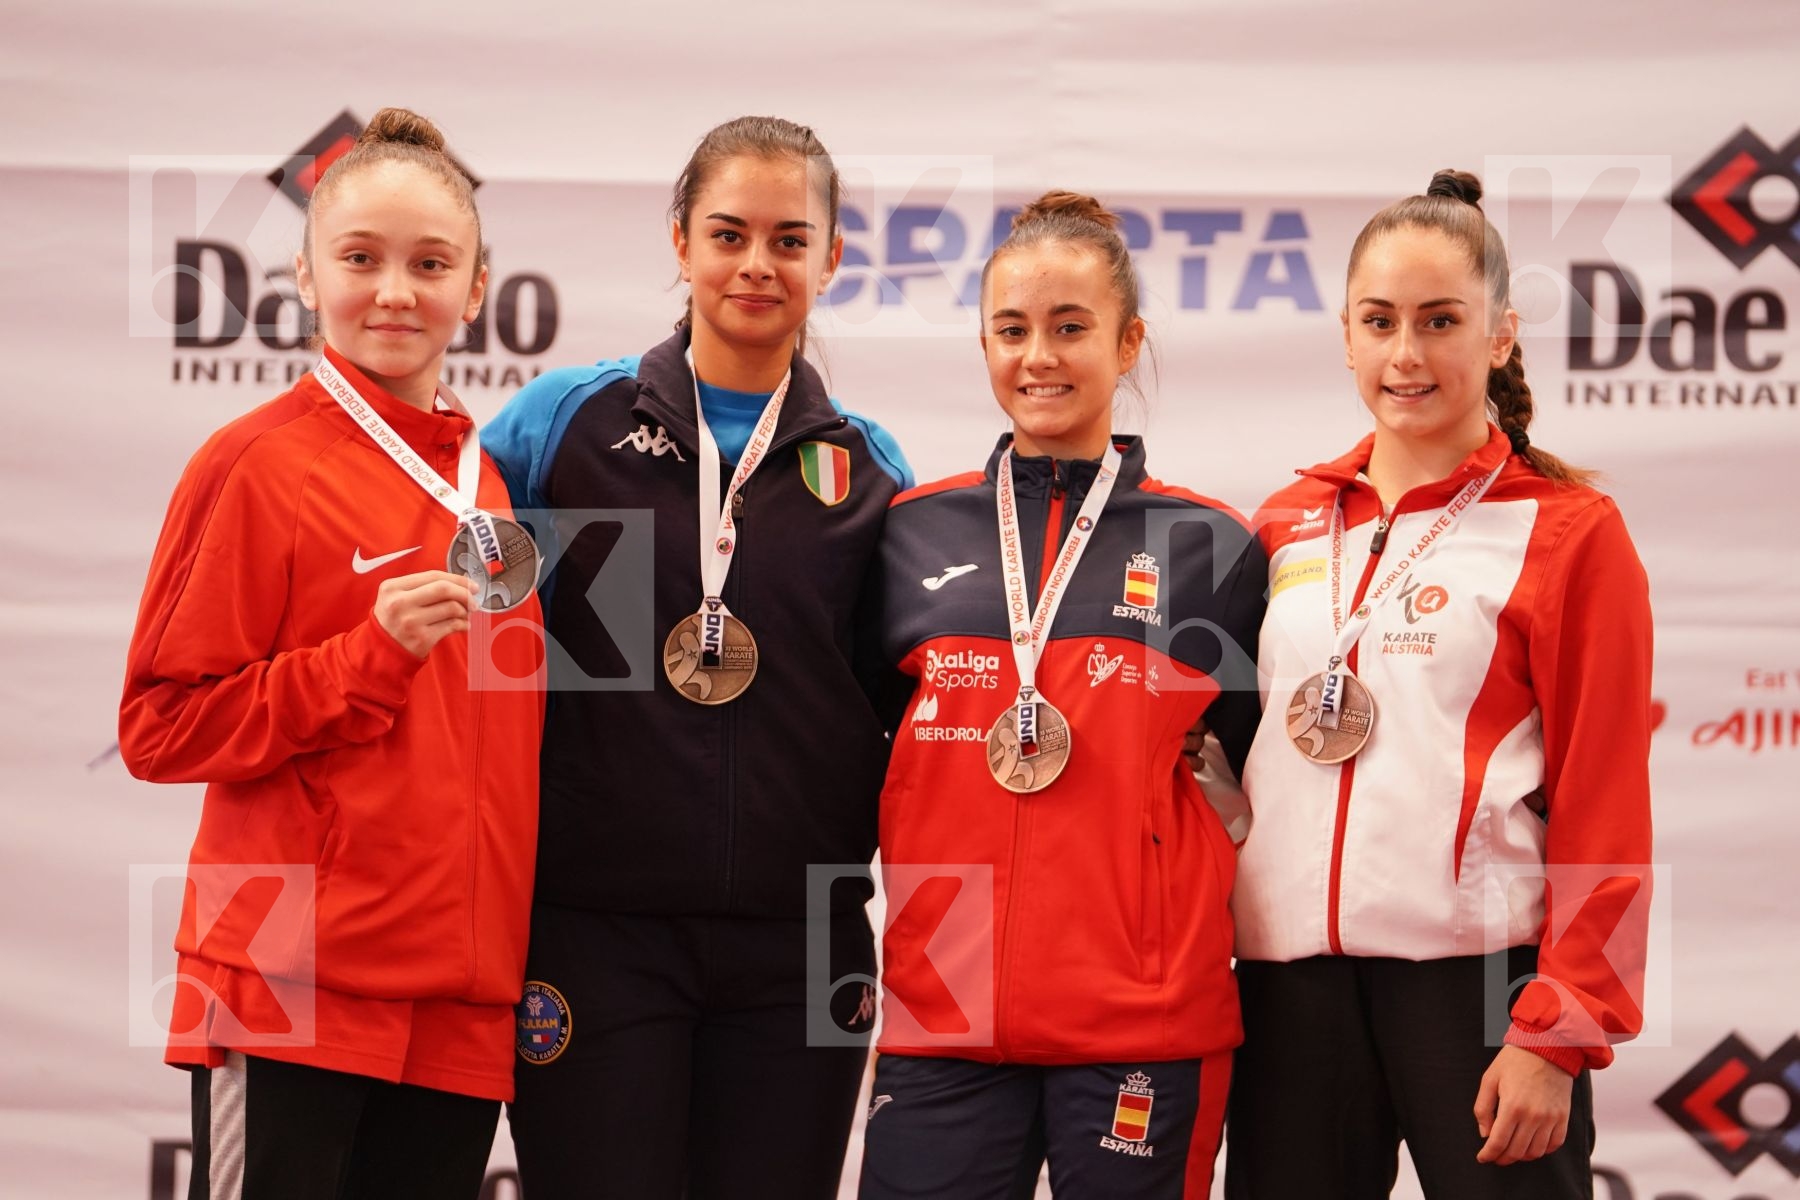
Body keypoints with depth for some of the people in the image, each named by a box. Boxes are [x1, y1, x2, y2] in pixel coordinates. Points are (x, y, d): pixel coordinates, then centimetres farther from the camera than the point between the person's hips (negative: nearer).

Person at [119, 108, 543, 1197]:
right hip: (292, 989, -5)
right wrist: (372, 655, -15)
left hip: (461, 1006, 5)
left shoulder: (496, 483, 12)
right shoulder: (257, 467, -4)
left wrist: (534, 956, 14)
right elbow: (161, 729, -6)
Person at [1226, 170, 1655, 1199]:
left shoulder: (1568, 531, -1)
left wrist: (1561, 1033, -11)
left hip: (1477, 981, -4)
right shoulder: (1287, 526, 13)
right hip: (1292, 980, 4)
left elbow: (1607, 810, -5)